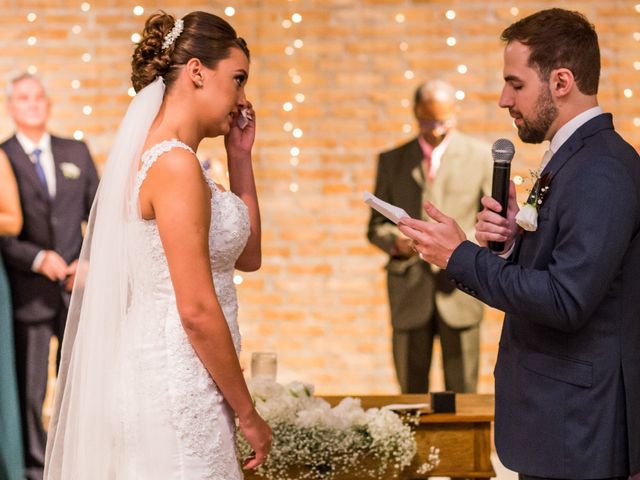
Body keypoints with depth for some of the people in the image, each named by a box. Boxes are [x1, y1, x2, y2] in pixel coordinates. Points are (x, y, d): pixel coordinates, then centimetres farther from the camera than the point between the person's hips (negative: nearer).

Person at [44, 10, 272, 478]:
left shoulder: (161, 157, 12)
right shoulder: (176, 164, -16)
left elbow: (247, 255, 20)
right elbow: (197, 310, -19)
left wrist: (240, 157, 14)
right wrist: (248, 413, -12)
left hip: (155, 371, 10)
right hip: (176, 388, -10)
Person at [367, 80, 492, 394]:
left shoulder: (481, 156, 7)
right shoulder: (392, 161, 11)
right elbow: (376, 226, 10)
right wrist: (395, 241, -13)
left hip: (458, 289, -1)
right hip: (409, 292, 1)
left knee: (462, 396, 0)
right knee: (411, 395, 4)